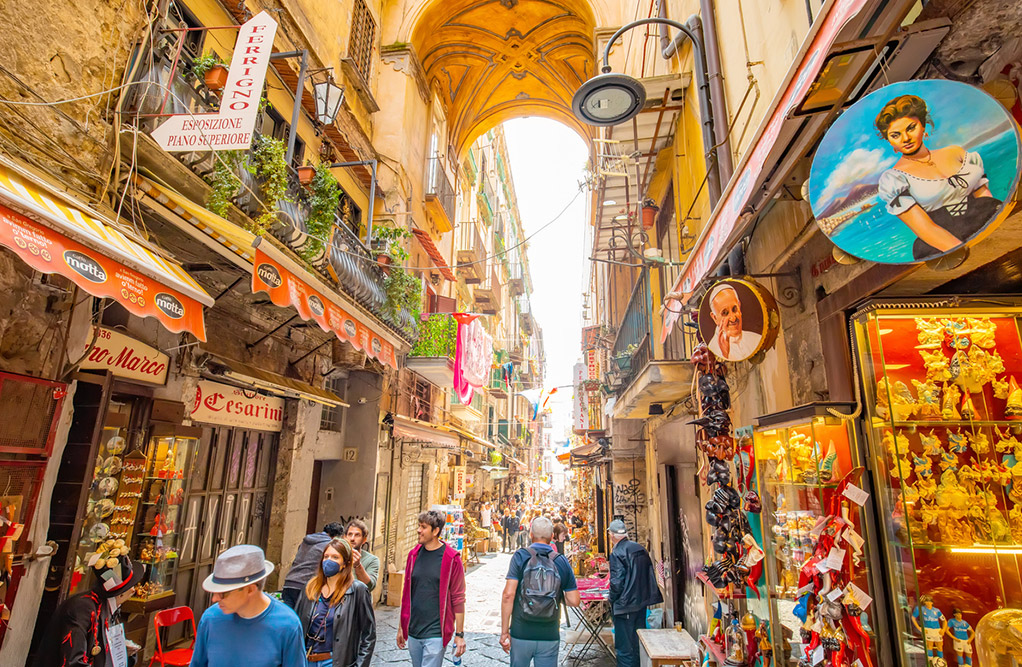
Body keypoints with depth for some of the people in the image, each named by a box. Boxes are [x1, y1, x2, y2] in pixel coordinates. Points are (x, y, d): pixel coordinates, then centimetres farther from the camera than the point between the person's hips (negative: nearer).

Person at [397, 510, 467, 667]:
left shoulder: (451, 558, -11)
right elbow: (406, 593, 12)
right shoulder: (414, 554, 3)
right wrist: (401, 627, 14)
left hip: (436, 634, -5)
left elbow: (458, 599, -8)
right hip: (412, 633, 5)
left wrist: (459, 634, -7)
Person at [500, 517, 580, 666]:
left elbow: (508, 595, -14)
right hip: (549, 637, 1)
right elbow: (574, 601, -2)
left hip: (521, 634, -1)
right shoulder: (562, 562, -2)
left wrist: (504, 631, -7)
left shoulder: (520, 556, -8)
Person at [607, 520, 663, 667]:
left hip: (625, 605, -7)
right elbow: (650, 576, 12)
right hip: (642, 602, 7)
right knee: (638, 643, 20)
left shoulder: (617, 553, -19)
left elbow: (616, 582, -20)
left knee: (624, 646, 4)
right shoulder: (641, 549, 4)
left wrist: (612, 601, -4)